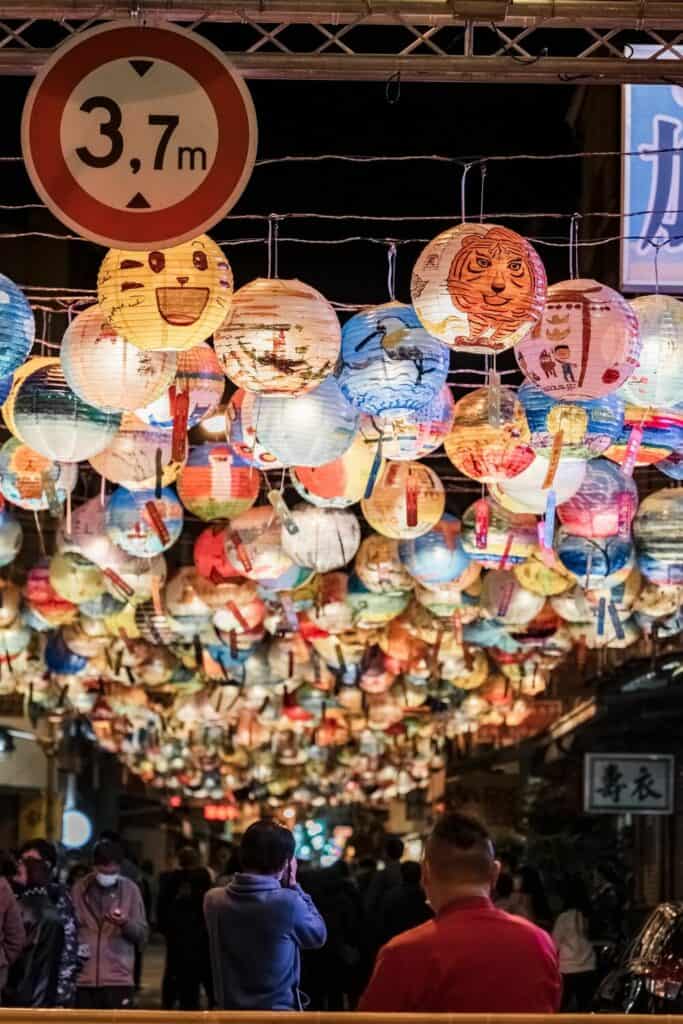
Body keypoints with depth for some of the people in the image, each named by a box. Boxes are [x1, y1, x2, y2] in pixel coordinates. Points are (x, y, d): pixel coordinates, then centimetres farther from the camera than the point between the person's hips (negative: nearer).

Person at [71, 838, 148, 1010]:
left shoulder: (130, 890, 3)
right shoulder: (79, 889, 5)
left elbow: (142, 935, 1)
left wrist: (125, 924, -19)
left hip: (118, 978, -1)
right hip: (84, 978, 1)